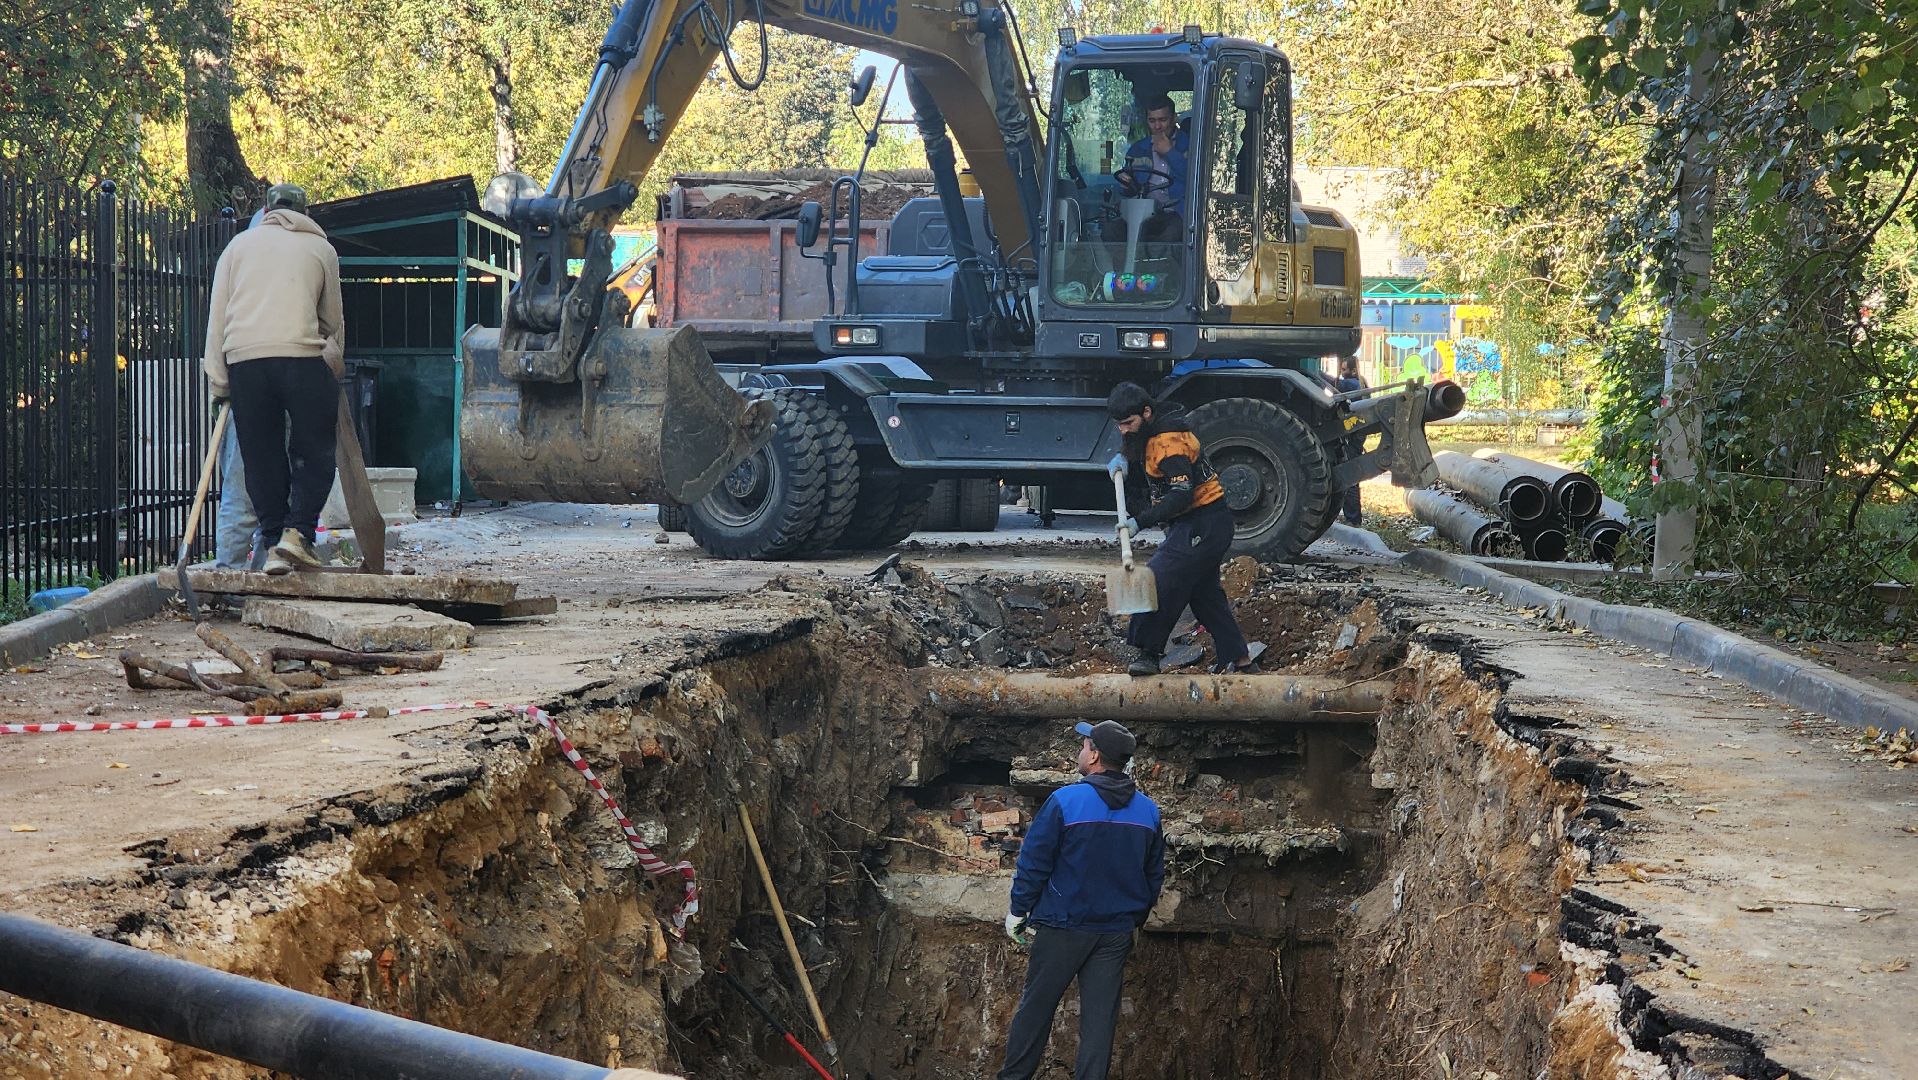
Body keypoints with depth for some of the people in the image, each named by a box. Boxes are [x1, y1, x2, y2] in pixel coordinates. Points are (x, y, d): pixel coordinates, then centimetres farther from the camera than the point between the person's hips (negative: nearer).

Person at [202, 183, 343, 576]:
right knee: (314, 452, 6)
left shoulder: (240, 244, 20)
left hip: (243, 357, 2)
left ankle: (274, 544, 7)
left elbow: (217, 315, 13)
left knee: (261, 455, 8)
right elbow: (332, 318, 22)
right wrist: (334, 363, 38)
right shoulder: (321, 248, 17)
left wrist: (217, 380, 13)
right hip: (302, 356, -2)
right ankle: (298, 532, -10)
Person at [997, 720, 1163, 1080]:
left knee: (1035, 1008, 8)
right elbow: (1154, 875, 12)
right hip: (1117, 931, 4)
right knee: (1100, 1016, 5)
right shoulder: (1148, 811, 2)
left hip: (1063, 926, -4)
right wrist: (1135, 918, 24)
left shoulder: (1065, 801, -14)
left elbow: (1034, 862, -9)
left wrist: (1018, 911, 3)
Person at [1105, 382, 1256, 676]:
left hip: (1201, 526, -11)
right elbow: (1133, 445, 33)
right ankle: (1239, 661, 21)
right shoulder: (1155, 429, 8)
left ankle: (1148, 652, -13)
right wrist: (1123, 457, 10)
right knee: (1204, 593, 15)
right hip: (1197, 524, 11)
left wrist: (1141, 521, -37)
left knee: (1160, 580, -17)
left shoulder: (1168, 442, -23)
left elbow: (1182, 494, -33)